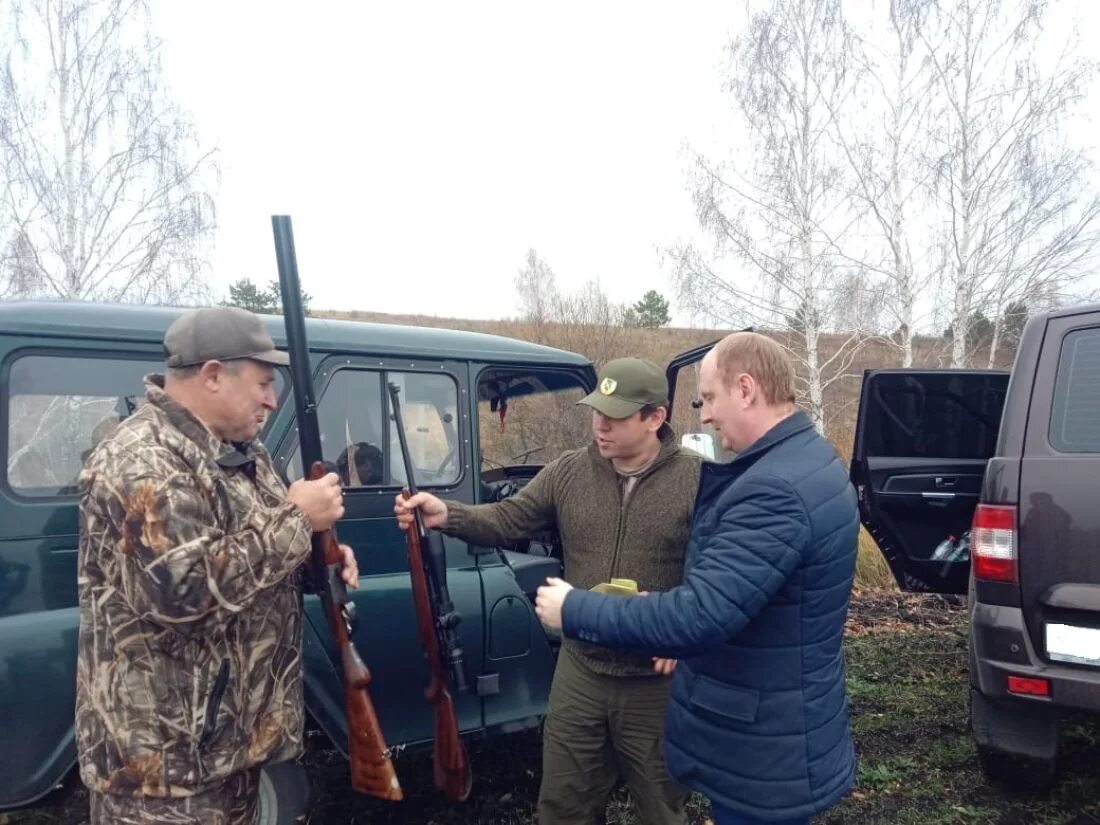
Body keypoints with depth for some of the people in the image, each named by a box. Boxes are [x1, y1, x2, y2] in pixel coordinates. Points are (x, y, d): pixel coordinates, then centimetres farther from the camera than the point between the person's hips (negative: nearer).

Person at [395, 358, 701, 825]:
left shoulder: (696, 480, -12)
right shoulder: (568, 472, 0)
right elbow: (508, 520, -2)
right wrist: (447, 515, -19)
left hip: (656, 682, -3)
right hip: (580, 670, 4)